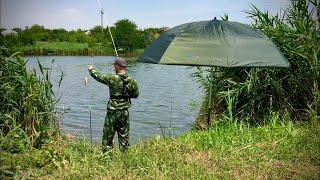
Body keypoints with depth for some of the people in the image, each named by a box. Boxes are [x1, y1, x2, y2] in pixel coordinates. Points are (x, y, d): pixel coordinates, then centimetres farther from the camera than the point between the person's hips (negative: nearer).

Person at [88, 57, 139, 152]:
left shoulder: (112, 78, -14)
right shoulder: (132, 80, -4)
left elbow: (99, 76, 3)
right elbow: (135, 94, 9)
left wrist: (91, 70, 22)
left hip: (113, 112, -4)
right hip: (125, 112, 4)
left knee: (108, 136, 8)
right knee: (124, 136, 14)